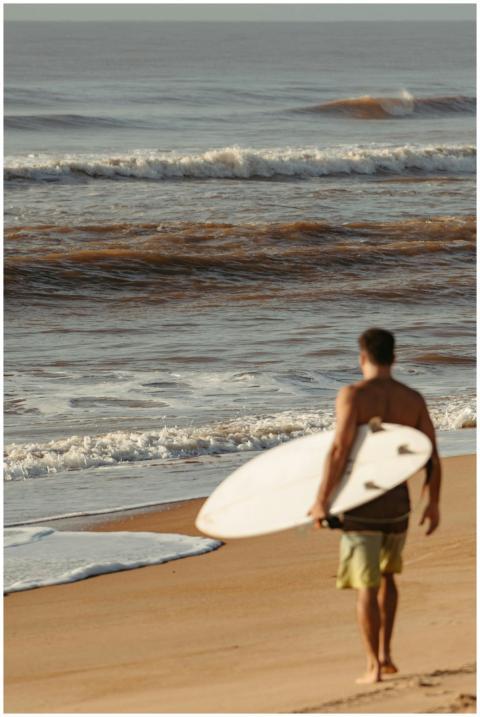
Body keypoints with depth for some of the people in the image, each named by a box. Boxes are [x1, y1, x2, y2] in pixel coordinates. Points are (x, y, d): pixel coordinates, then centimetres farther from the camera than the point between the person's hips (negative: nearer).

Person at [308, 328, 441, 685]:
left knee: (367, 585, 2)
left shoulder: (353, 395, -10)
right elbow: (432, 454, 4)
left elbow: (340, 449, -19)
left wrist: (321, 500, -16)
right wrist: (433, 503, 15)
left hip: (362, 502, -4)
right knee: (387, 574, 25)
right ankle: (385, 652, 22)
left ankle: (374, 665, 1)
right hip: (398, 501, 4)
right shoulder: (414, 399, 3)